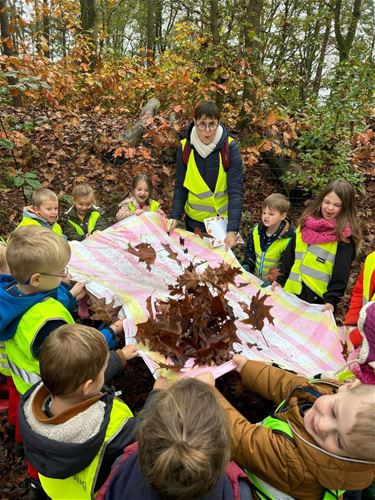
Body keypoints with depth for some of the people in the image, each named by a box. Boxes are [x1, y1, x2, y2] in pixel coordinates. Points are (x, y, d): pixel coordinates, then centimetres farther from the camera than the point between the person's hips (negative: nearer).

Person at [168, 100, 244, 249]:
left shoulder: (229, 147, -15)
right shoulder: (185, 147, -8)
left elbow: (236, 190, -19)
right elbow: (180, 187, -1)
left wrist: (232, 229, -27)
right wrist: (175, 217, -12)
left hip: (223, 220, -2)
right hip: (194, 220, 2)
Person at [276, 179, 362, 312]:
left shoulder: (345, 235, -9)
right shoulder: (306, 223, 6)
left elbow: (341, 271, -12)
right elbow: (289, 255, 9)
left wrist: (332, 299, -17)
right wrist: (280, 280, 9)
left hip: (319, 299, -5)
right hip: (292, 291, 5)